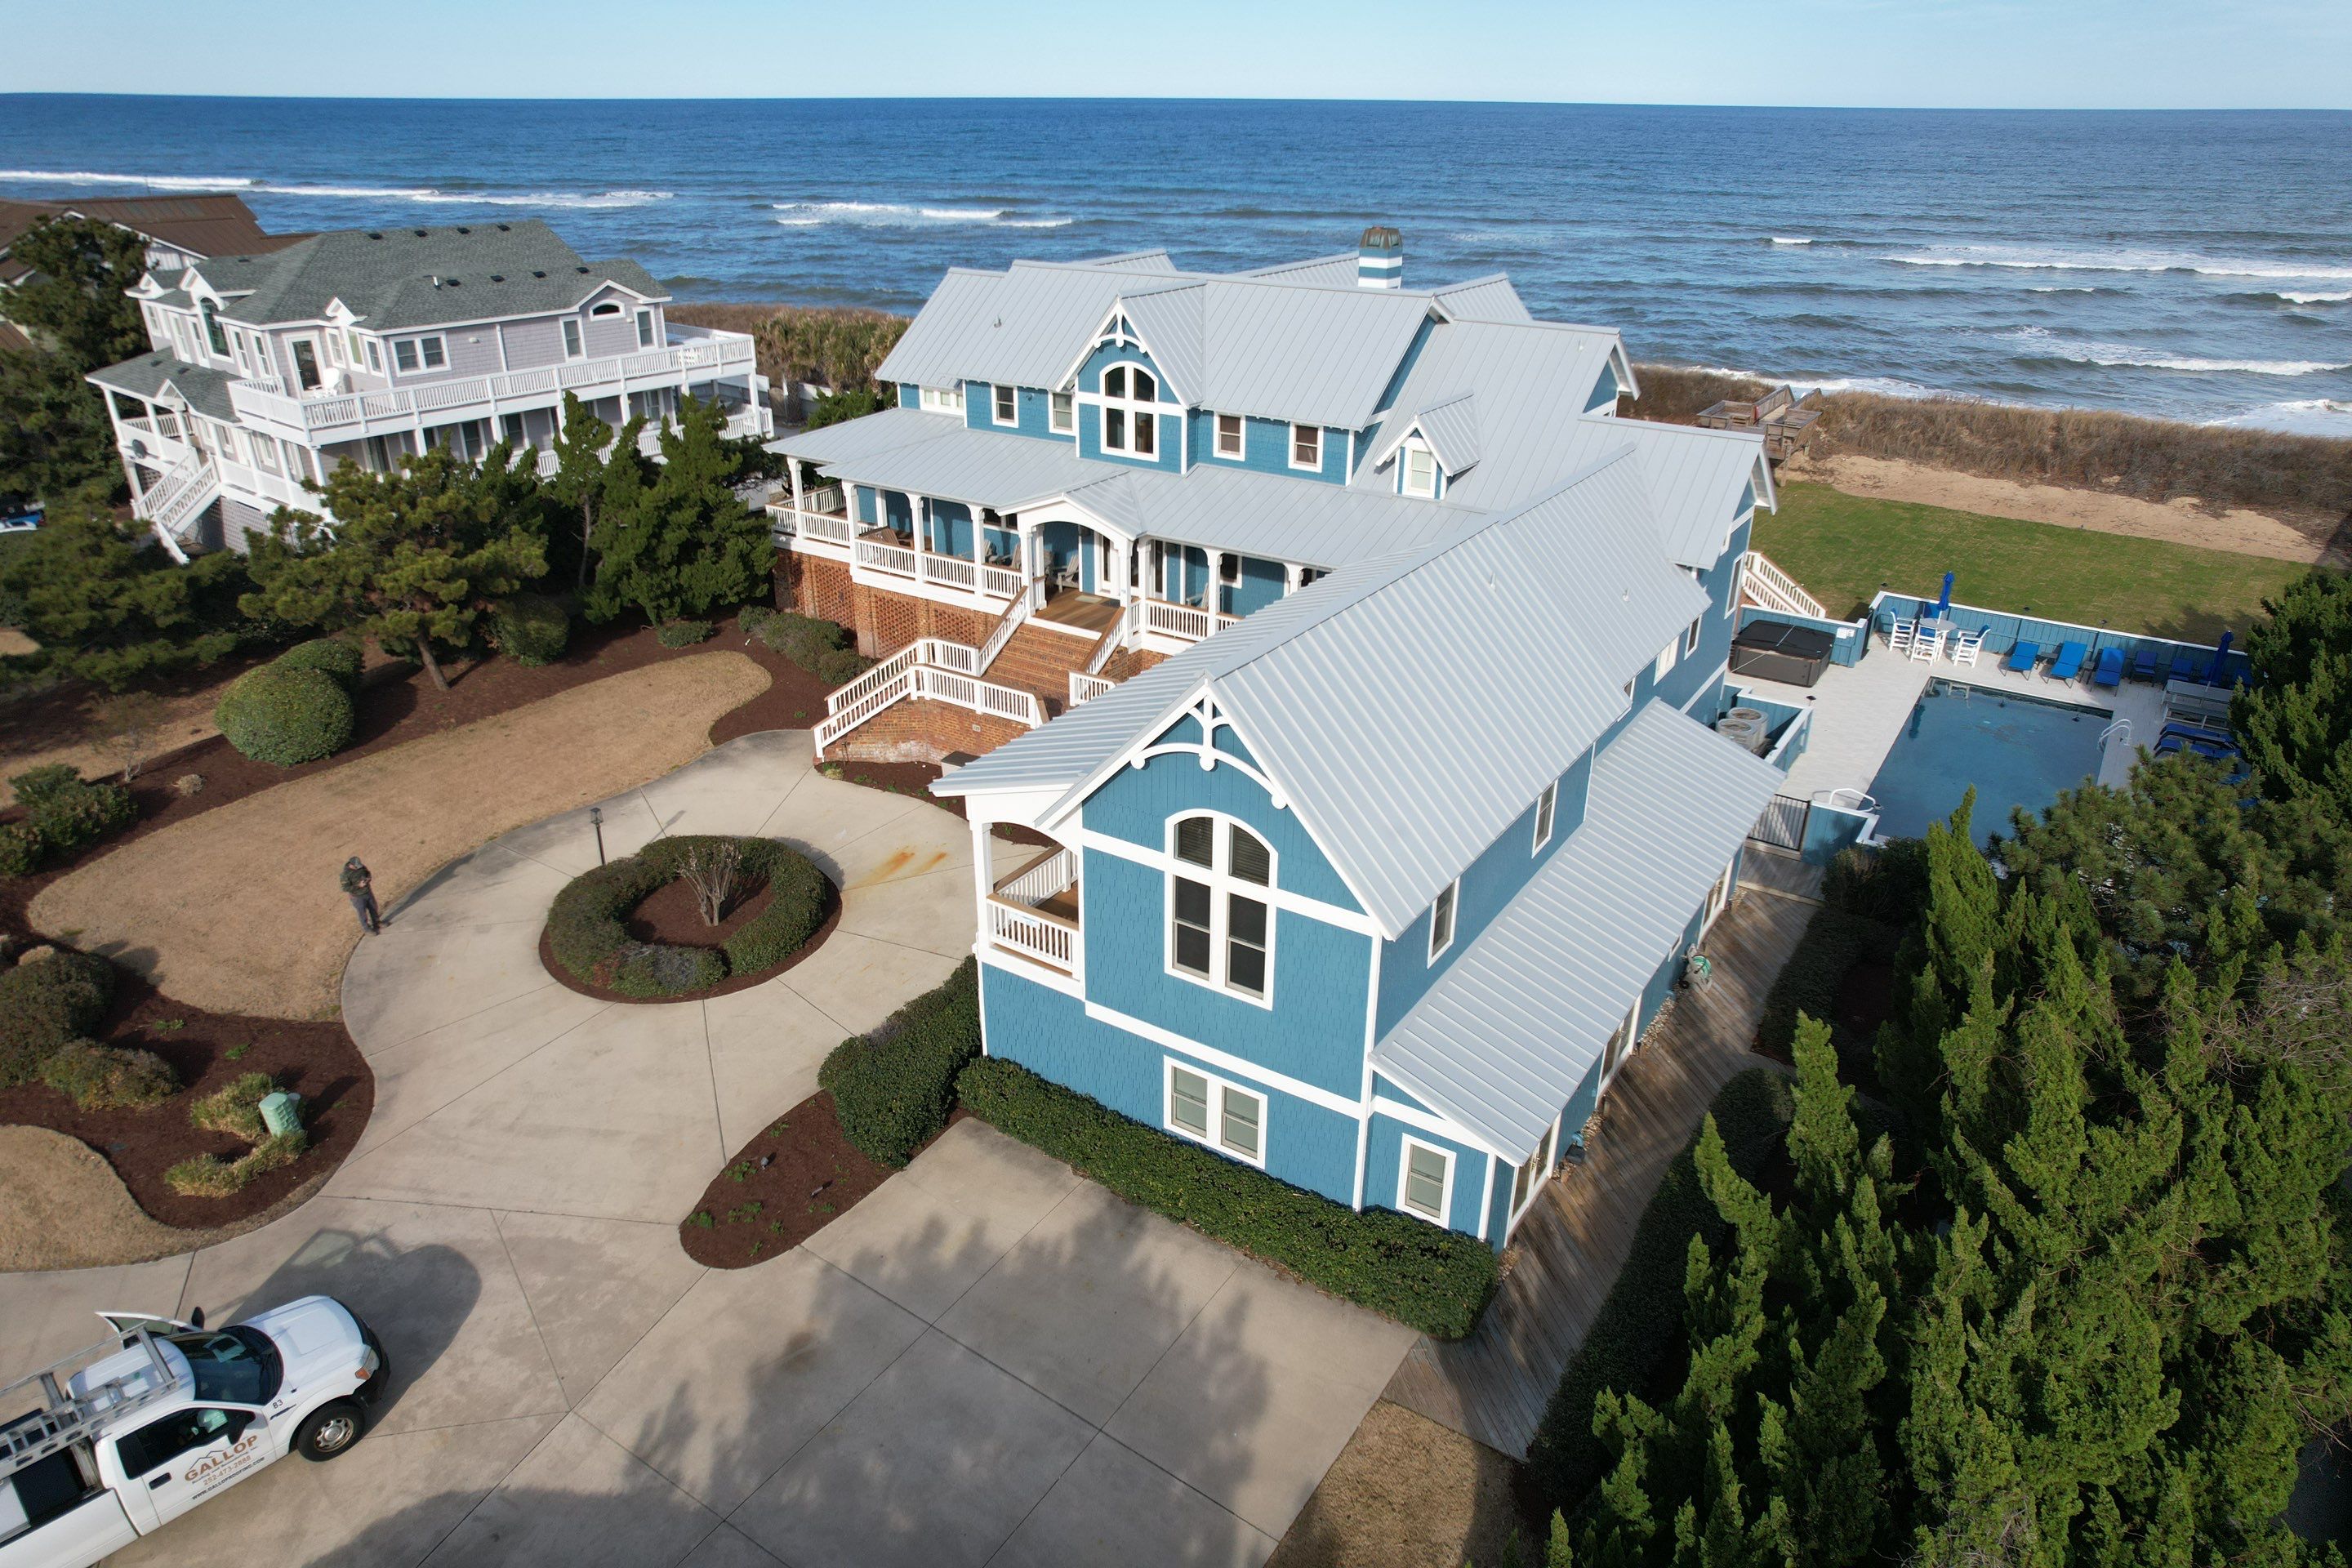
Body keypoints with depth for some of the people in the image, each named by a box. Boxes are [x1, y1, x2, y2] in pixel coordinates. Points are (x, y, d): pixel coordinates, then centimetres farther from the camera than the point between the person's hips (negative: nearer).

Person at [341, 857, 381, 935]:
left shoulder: (362, 867, -11)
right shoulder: (345, 874, -27)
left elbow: (368, 874, 8)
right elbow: (345, 888, -24)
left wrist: (368, 879, -15)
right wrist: (359, 885, -29)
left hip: (368, 893, 6)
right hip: (358, 897, -6)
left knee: (373, 908, 22)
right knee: (362, 913, 11)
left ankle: (376, 923, 44)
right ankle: (367, 929, 31)